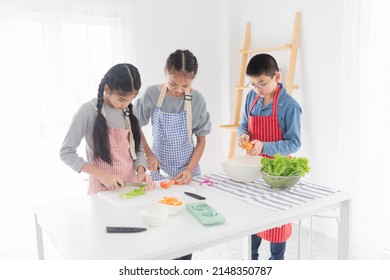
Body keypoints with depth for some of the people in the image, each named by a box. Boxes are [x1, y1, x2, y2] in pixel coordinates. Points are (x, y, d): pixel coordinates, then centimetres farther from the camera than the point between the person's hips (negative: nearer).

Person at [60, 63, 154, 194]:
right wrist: (101, 174, -16)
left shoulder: (130, 111, 5)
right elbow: (66, 152, -8)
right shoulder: (89, 111, -9)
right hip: (103, 190, -2)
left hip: (132, 187, 2)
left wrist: (140, 171, -9)